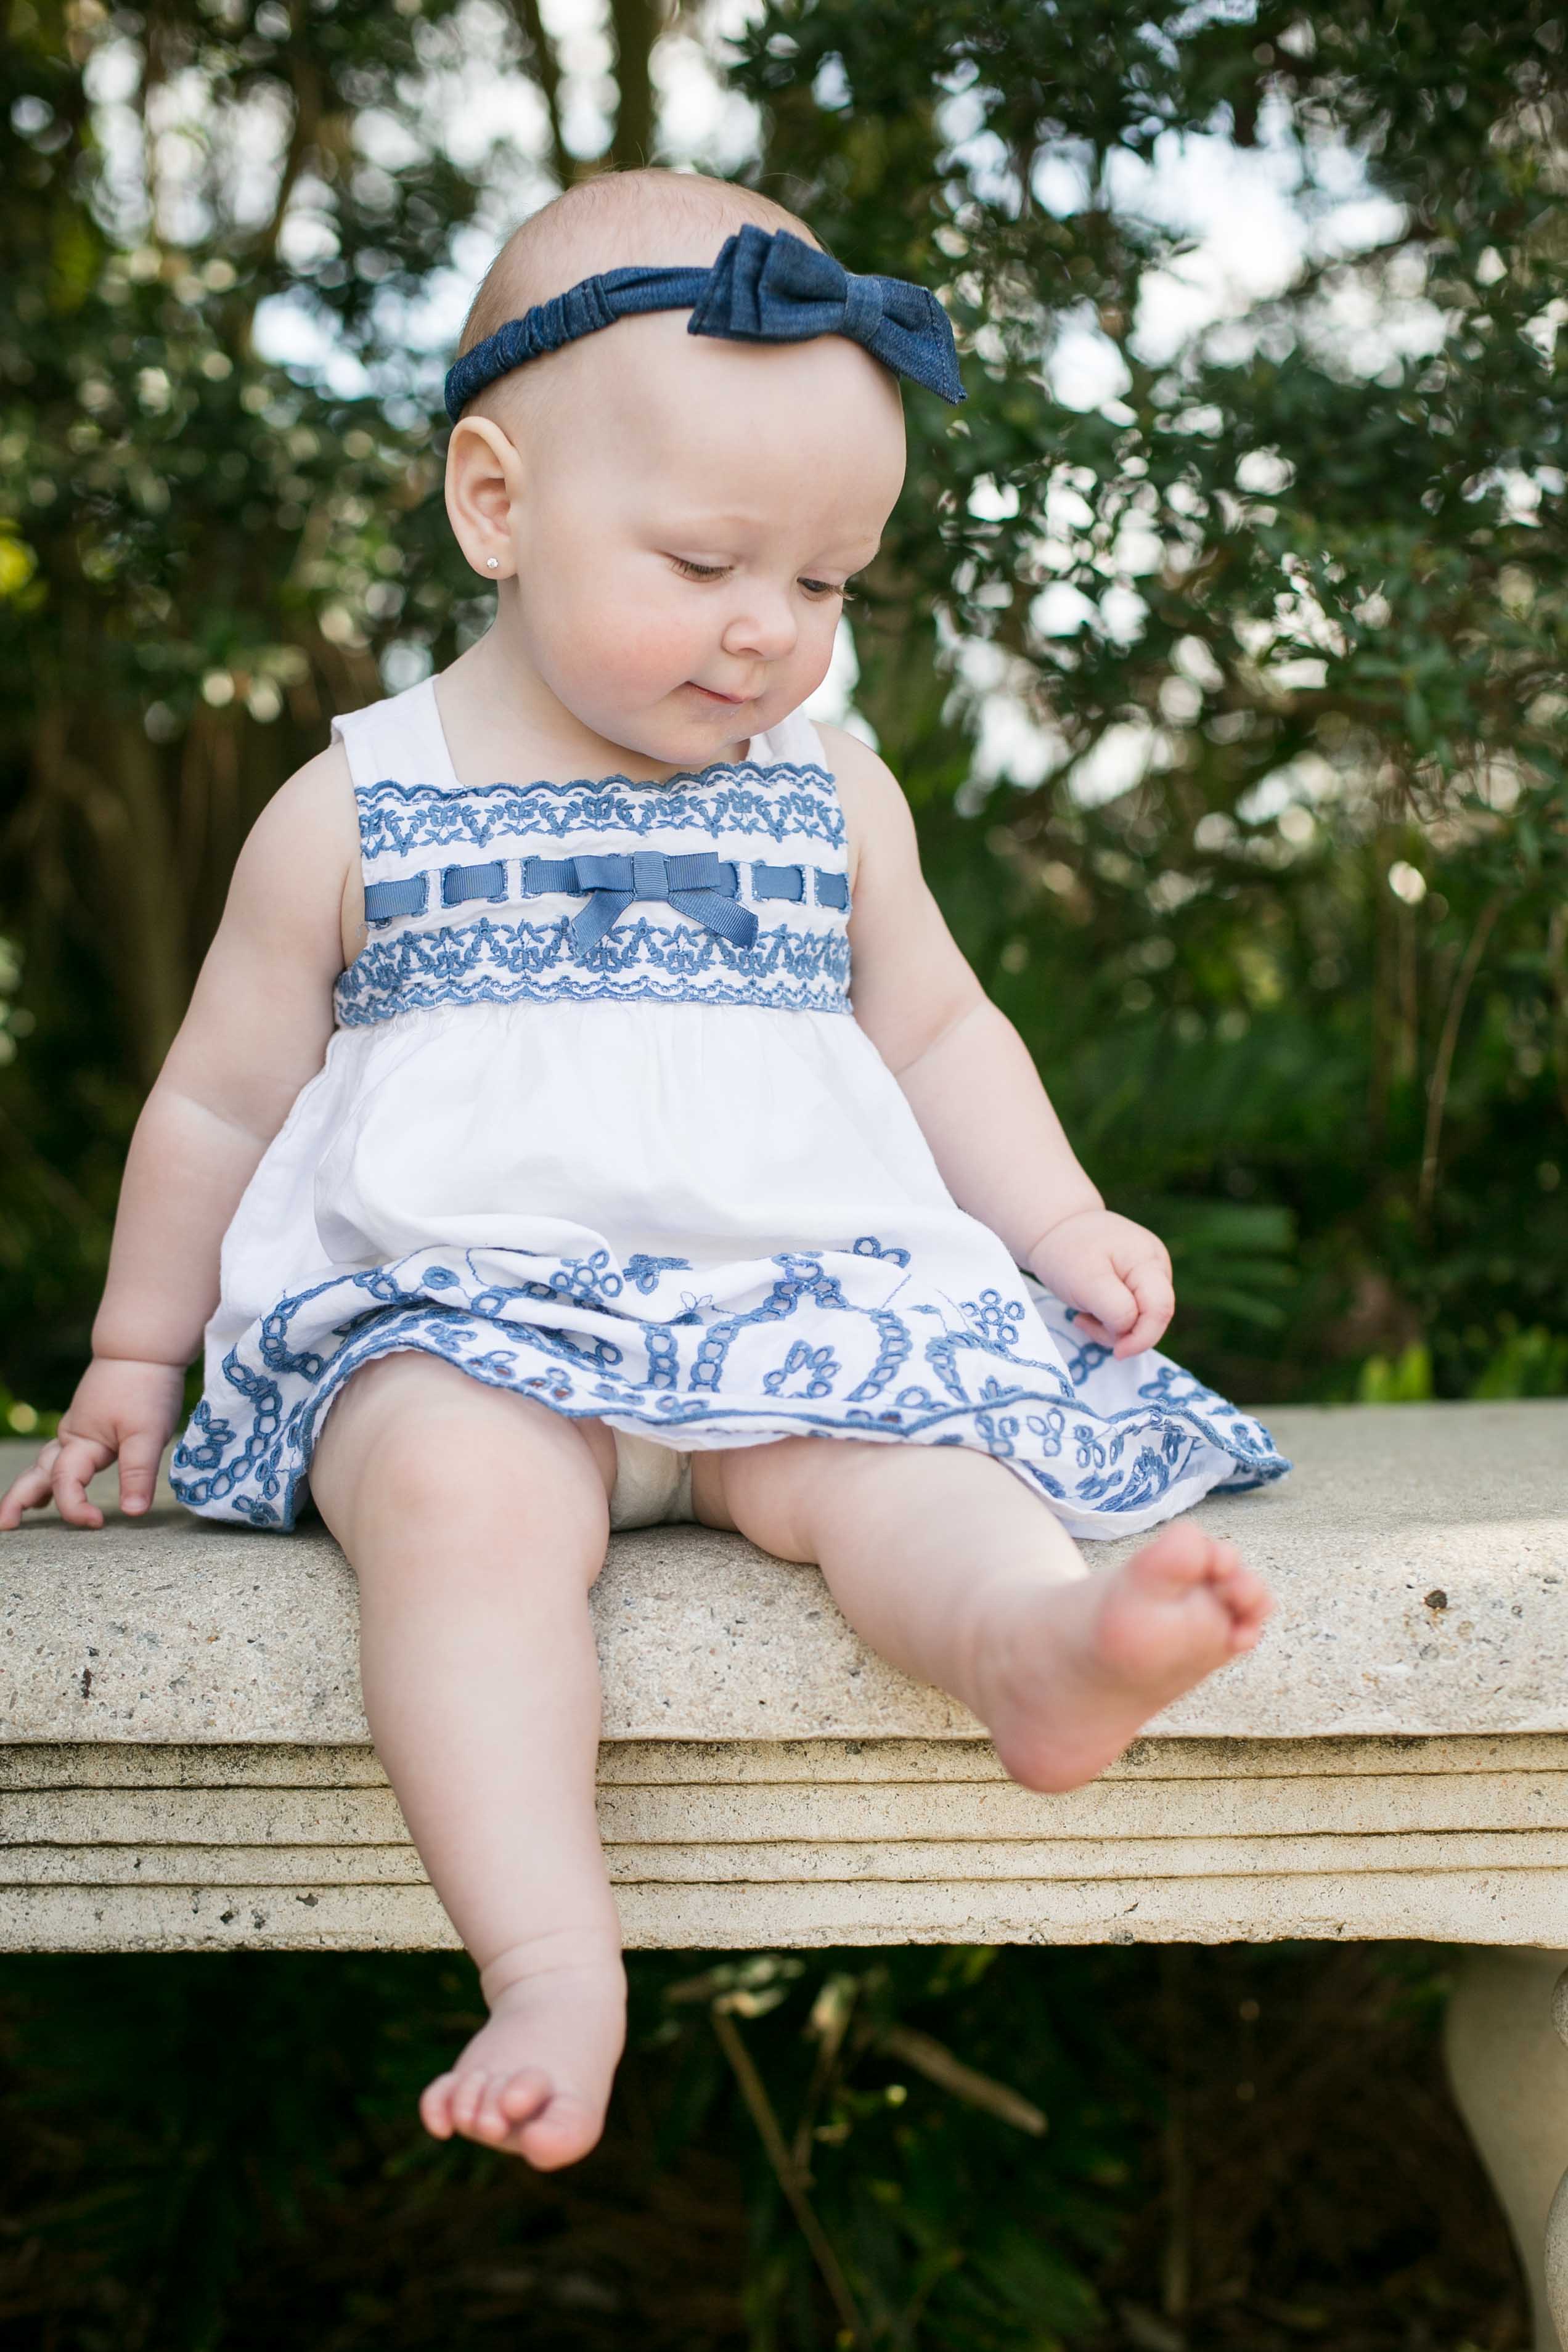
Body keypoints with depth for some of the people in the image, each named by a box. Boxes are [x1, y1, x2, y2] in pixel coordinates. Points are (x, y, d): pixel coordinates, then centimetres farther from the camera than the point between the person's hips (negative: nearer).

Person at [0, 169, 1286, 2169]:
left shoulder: (833, 804, 14)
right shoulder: (354, 812, 6)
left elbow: (937, 1035, 23)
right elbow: (223, 1100, 14)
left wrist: (1061, 1224, 7)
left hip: (800, 1304, 3)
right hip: (452, 1323, -2)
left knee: (897, 1449, -30)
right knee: (457, 1486, -35)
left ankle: (1041, 1636, -60)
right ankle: (552, 1963, -45)